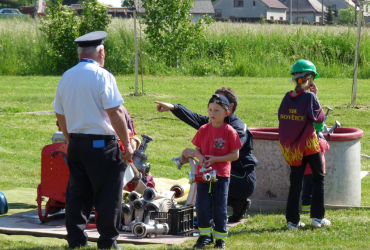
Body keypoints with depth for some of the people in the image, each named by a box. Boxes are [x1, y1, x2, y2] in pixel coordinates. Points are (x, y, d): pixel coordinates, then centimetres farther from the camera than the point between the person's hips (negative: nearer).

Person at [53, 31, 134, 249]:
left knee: (78, 193, 12)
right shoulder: (102, 76, -11)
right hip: (102, 144, -6)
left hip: (75, 143, 7)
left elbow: (61, 116, 16)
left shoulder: (66, 77, 9)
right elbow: (115, 112, -16)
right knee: (108, 195, 1)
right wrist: (127, 144, -11)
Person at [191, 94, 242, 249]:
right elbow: (197, 149, 12)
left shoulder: (229, 131, -7)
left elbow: (235, 155, -8)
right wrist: (200, 157, -10)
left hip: (221, 175, -3)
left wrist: (216, 159, -17)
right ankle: (205, 235, 11)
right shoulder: (203, 130, 5)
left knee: (220, 207, 2)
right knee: (201, 205, -2)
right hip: (203, 173, 3)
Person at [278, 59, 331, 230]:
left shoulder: (288, 97, 0)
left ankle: (292, 220, 6)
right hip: (309, 145, -5)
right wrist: (315, 97, -6)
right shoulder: (309, 97, -16)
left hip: (292, 146, 5)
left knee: (295, 182, 9)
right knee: (318, 178, 12)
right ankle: (317, 217, 10)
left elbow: (281, 118, 7)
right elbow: (319, 118, -10)